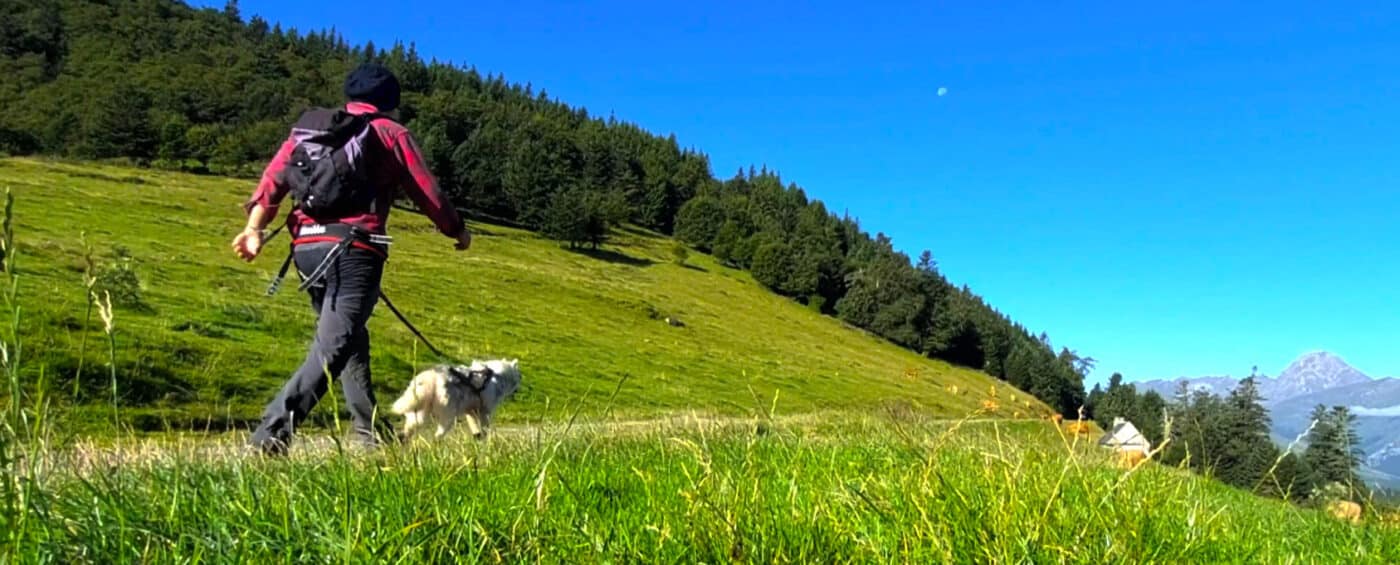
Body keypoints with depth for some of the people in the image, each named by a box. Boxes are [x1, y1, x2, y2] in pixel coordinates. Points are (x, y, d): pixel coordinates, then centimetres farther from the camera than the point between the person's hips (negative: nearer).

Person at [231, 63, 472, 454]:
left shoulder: (309, 128, 21)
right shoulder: (390, 133, 8)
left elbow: (274, 177, 8)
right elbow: (427, 194, 9)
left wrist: (254, 228, 2)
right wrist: (458, 231, 22)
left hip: (305, 247, 6)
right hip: (353, 249, -6)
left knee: (350, 338, 19)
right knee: (334, 345, -11)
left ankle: (368, 430, 23)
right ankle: (274, 428, -25)